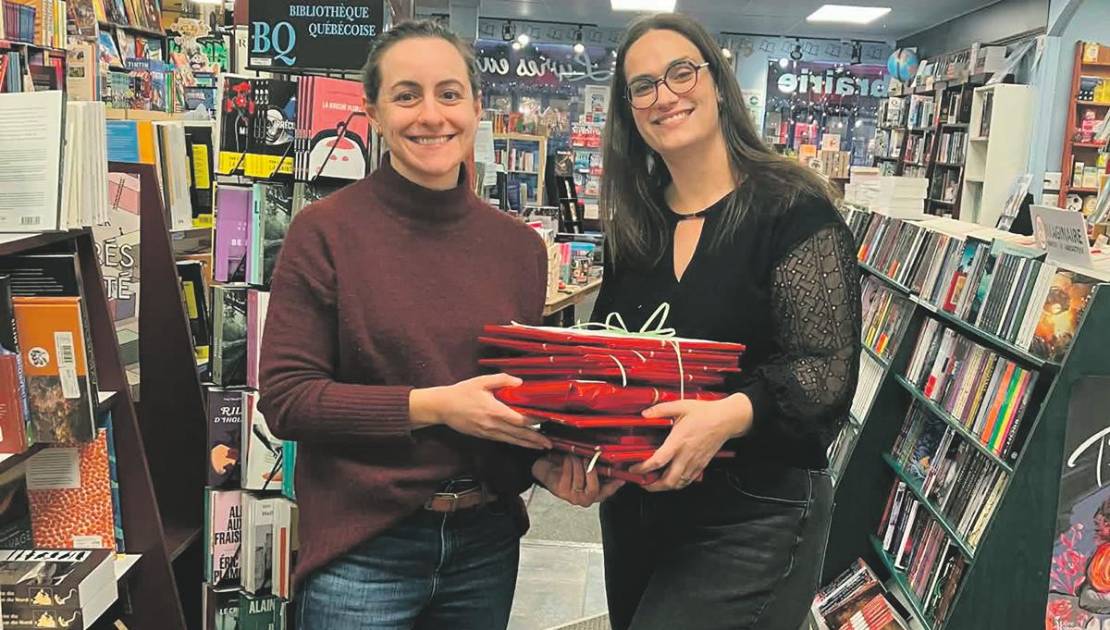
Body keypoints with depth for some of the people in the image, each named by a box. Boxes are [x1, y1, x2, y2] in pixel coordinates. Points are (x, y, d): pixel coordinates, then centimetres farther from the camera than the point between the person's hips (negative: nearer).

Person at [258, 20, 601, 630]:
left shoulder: (520, 246, 2)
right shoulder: (325, 230, -10)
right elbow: (284, 397, -12)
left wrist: (545, 461, -8)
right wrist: (432, 405, -21)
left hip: (487, 543, 4)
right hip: (363, 549, -4)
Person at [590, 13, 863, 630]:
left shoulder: (793, 210, -13)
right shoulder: (633, 224, 6)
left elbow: (827, 371, -17)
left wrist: (731, 414, -34)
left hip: (753, 522, -6)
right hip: (632, 505, 6)